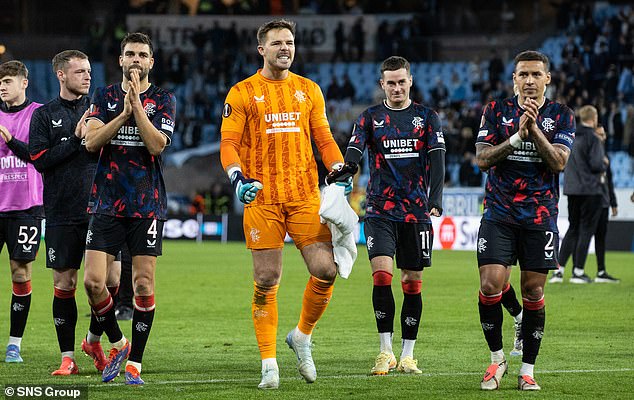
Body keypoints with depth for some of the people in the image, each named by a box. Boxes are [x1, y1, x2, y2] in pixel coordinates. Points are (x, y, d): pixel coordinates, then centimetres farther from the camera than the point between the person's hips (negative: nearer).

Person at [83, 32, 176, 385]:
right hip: (107, 203, 2)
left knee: (144, 284, -3)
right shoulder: (104, 97, 10)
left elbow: (156, 145, -10)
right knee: (94, 281, -8)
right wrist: (125, 113, -14)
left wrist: (137, 104, -15)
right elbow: (92, 141, -4)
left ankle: (135, 363, 7)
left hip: (148, 206, -1)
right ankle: (117, 344, 16)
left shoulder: (164, 100, 4)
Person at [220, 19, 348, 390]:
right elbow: (229, 143, -2)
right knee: (267, 281, -3)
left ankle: (303, 335, 17)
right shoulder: (243, 93, 3)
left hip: (306, 196, 3)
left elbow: (324, 139, 17)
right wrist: (238, 177, -20)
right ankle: (269, 363, 6)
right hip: (262, 199, -3)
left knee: (326, 270, -8)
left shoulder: (309, 90, 13)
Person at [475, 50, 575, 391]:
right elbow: (482, 158, -5)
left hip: (540, 217, 0)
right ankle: (497, 359, 8)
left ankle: (527, 370, 11)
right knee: (490, 285, -11)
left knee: (534, 292, 1)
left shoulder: (561, 116, 3)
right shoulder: (496, 111, 4)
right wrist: (518, 135, -17)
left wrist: (534, 128, -18)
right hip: (499, 215, 0)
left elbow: (559, 162, -8)